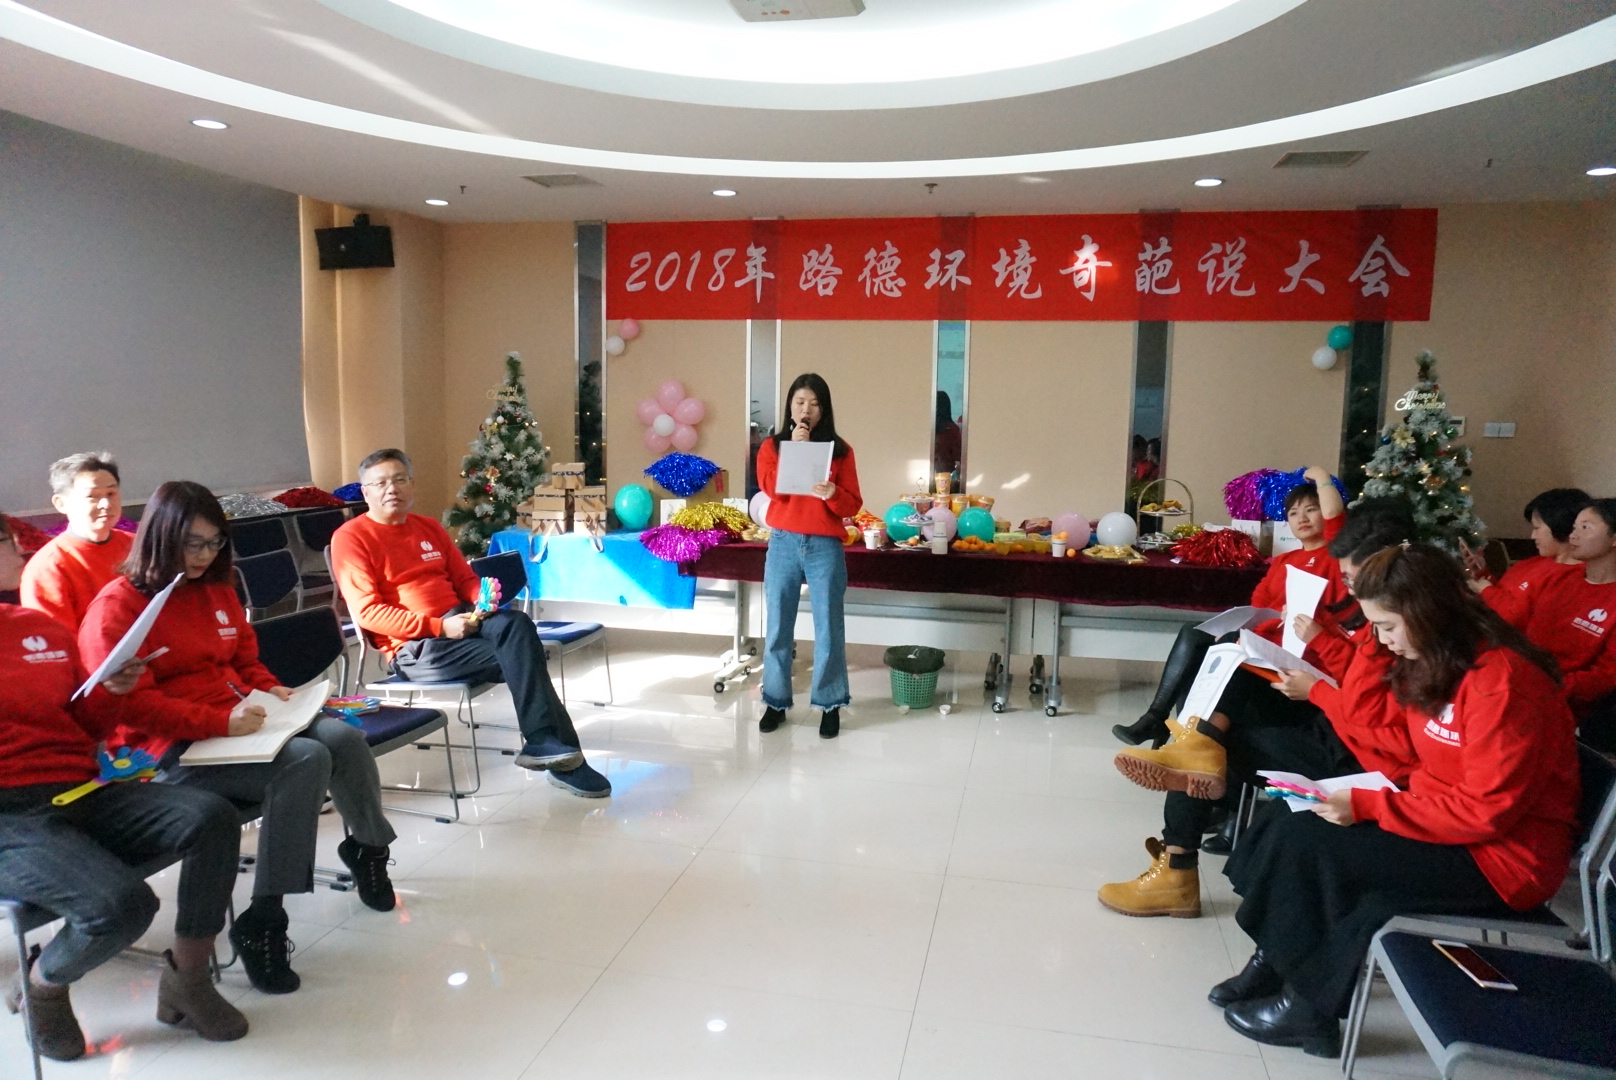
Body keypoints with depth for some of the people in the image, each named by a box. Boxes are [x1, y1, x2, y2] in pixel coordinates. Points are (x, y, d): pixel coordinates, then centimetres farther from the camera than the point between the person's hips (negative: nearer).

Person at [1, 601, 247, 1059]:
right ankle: (41, 986, 7)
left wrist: (111, 691, 2)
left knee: (212, 817, -20)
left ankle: (186, 981, -2)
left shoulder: (45, 629, 15)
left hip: (83, 794, 6)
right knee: (122, 903, -29)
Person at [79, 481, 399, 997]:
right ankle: (261, 924, -23)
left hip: (239, 720, 7)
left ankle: (368, 848, 13)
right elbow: (130, 702, -15)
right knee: (305, 760, -30)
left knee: (343, 737, -17)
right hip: (173, 747, -7)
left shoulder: (217, 590, 16)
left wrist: (270, 689, 3)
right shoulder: (117, 606, -7)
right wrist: (220, 722, -25)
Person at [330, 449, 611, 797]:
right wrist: (439, 626, -20)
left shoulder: (429, 528, 19)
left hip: (461, 621, 6)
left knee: (516, 624, -28)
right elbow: (368, 612, -11)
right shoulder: (351, 538, -2)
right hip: (413, 647, -6)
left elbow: (465, 579, 20)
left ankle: (544, 743, -26)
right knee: (520, 656, -24)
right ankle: (563, 758, -17)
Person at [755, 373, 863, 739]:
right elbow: (771, 488, -11)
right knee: (778, 628, 7)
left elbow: (853, 504, -1)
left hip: (825, 548, -1)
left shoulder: (840, 449, 3)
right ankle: (776, 702, 20)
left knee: (828, 630, 2)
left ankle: (830, 705, 15)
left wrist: (832, 494, -21)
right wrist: (794, 448, -14)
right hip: (783, 544, 1)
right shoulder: (772, 446, 6)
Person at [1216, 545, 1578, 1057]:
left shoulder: (1501, 681, -24)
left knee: (1303, 841, -19)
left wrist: (1368, 806, -22)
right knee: (1284, 819, -7)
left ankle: (1307, 1005, -1)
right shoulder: (1436, 664, 3)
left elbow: (1487, 811, -24)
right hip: (1444, 819, 9)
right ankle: (1272, 965, 3)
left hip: (1501, 857, -9)